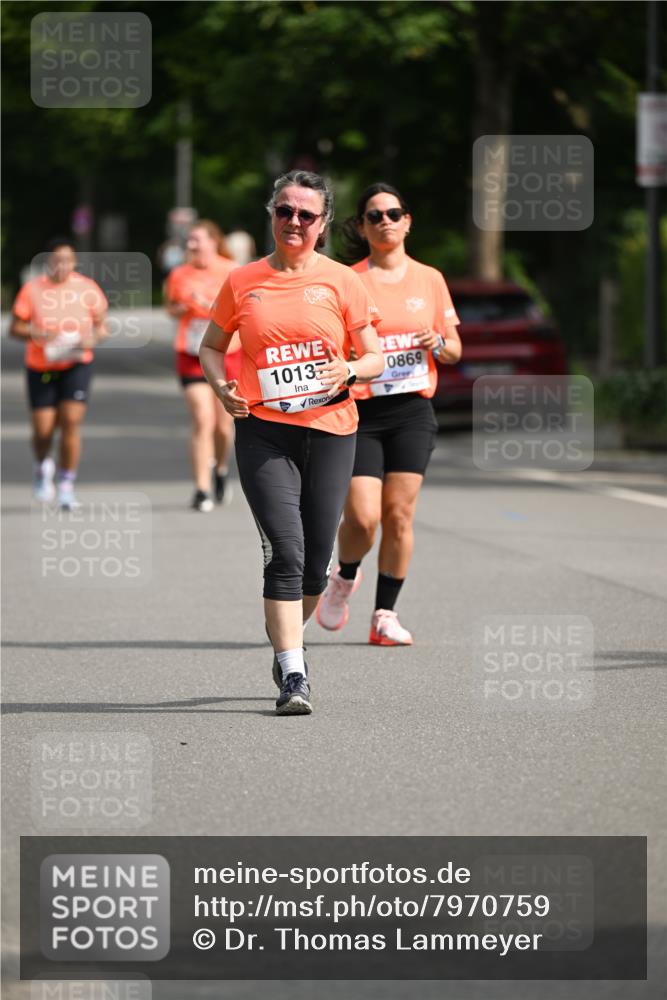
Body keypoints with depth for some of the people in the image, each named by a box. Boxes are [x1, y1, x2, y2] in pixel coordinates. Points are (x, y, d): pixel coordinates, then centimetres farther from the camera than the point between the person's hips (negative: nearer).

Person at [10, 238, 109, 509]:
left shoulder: (87, 288, -2)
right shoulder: (32, 289, -5)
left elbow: (102, 326, 6)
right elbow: (15, 327, -2)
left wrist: (92, 339, -16)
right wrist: (37, 334, -22)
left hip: (76, 365, 0)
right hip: (40, 367, 0)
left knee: (71, 422, -13)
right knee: (43, 428, 2)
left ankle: (66, 484, -1)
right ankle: (42, 466, 36)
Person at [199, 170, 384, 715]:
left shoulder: (341, 281, 4)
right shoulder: (243, 282, 6)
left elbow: (376, 357, 7)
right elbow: (212, 347, 17)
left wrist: (351, 369, -15)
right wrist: (222, 386, -3)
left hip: (330, 429, 1)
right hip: (263, 430, -1)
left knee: (315, 560, 6)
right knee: (286, 551, -14)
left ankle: (289, 640, 34)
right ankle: (293, 675, -12)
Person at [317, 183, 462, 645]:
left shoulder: (429, 279, 8)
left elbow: (455, 349, 13)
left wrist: (439, 343, -8)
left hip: (413, 411, 2)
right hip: (360, 412, -2)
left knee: (399, 514, -3)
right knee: (362, 517, -11)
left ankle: (386, 613, 8)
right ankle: (345, 577, 20)